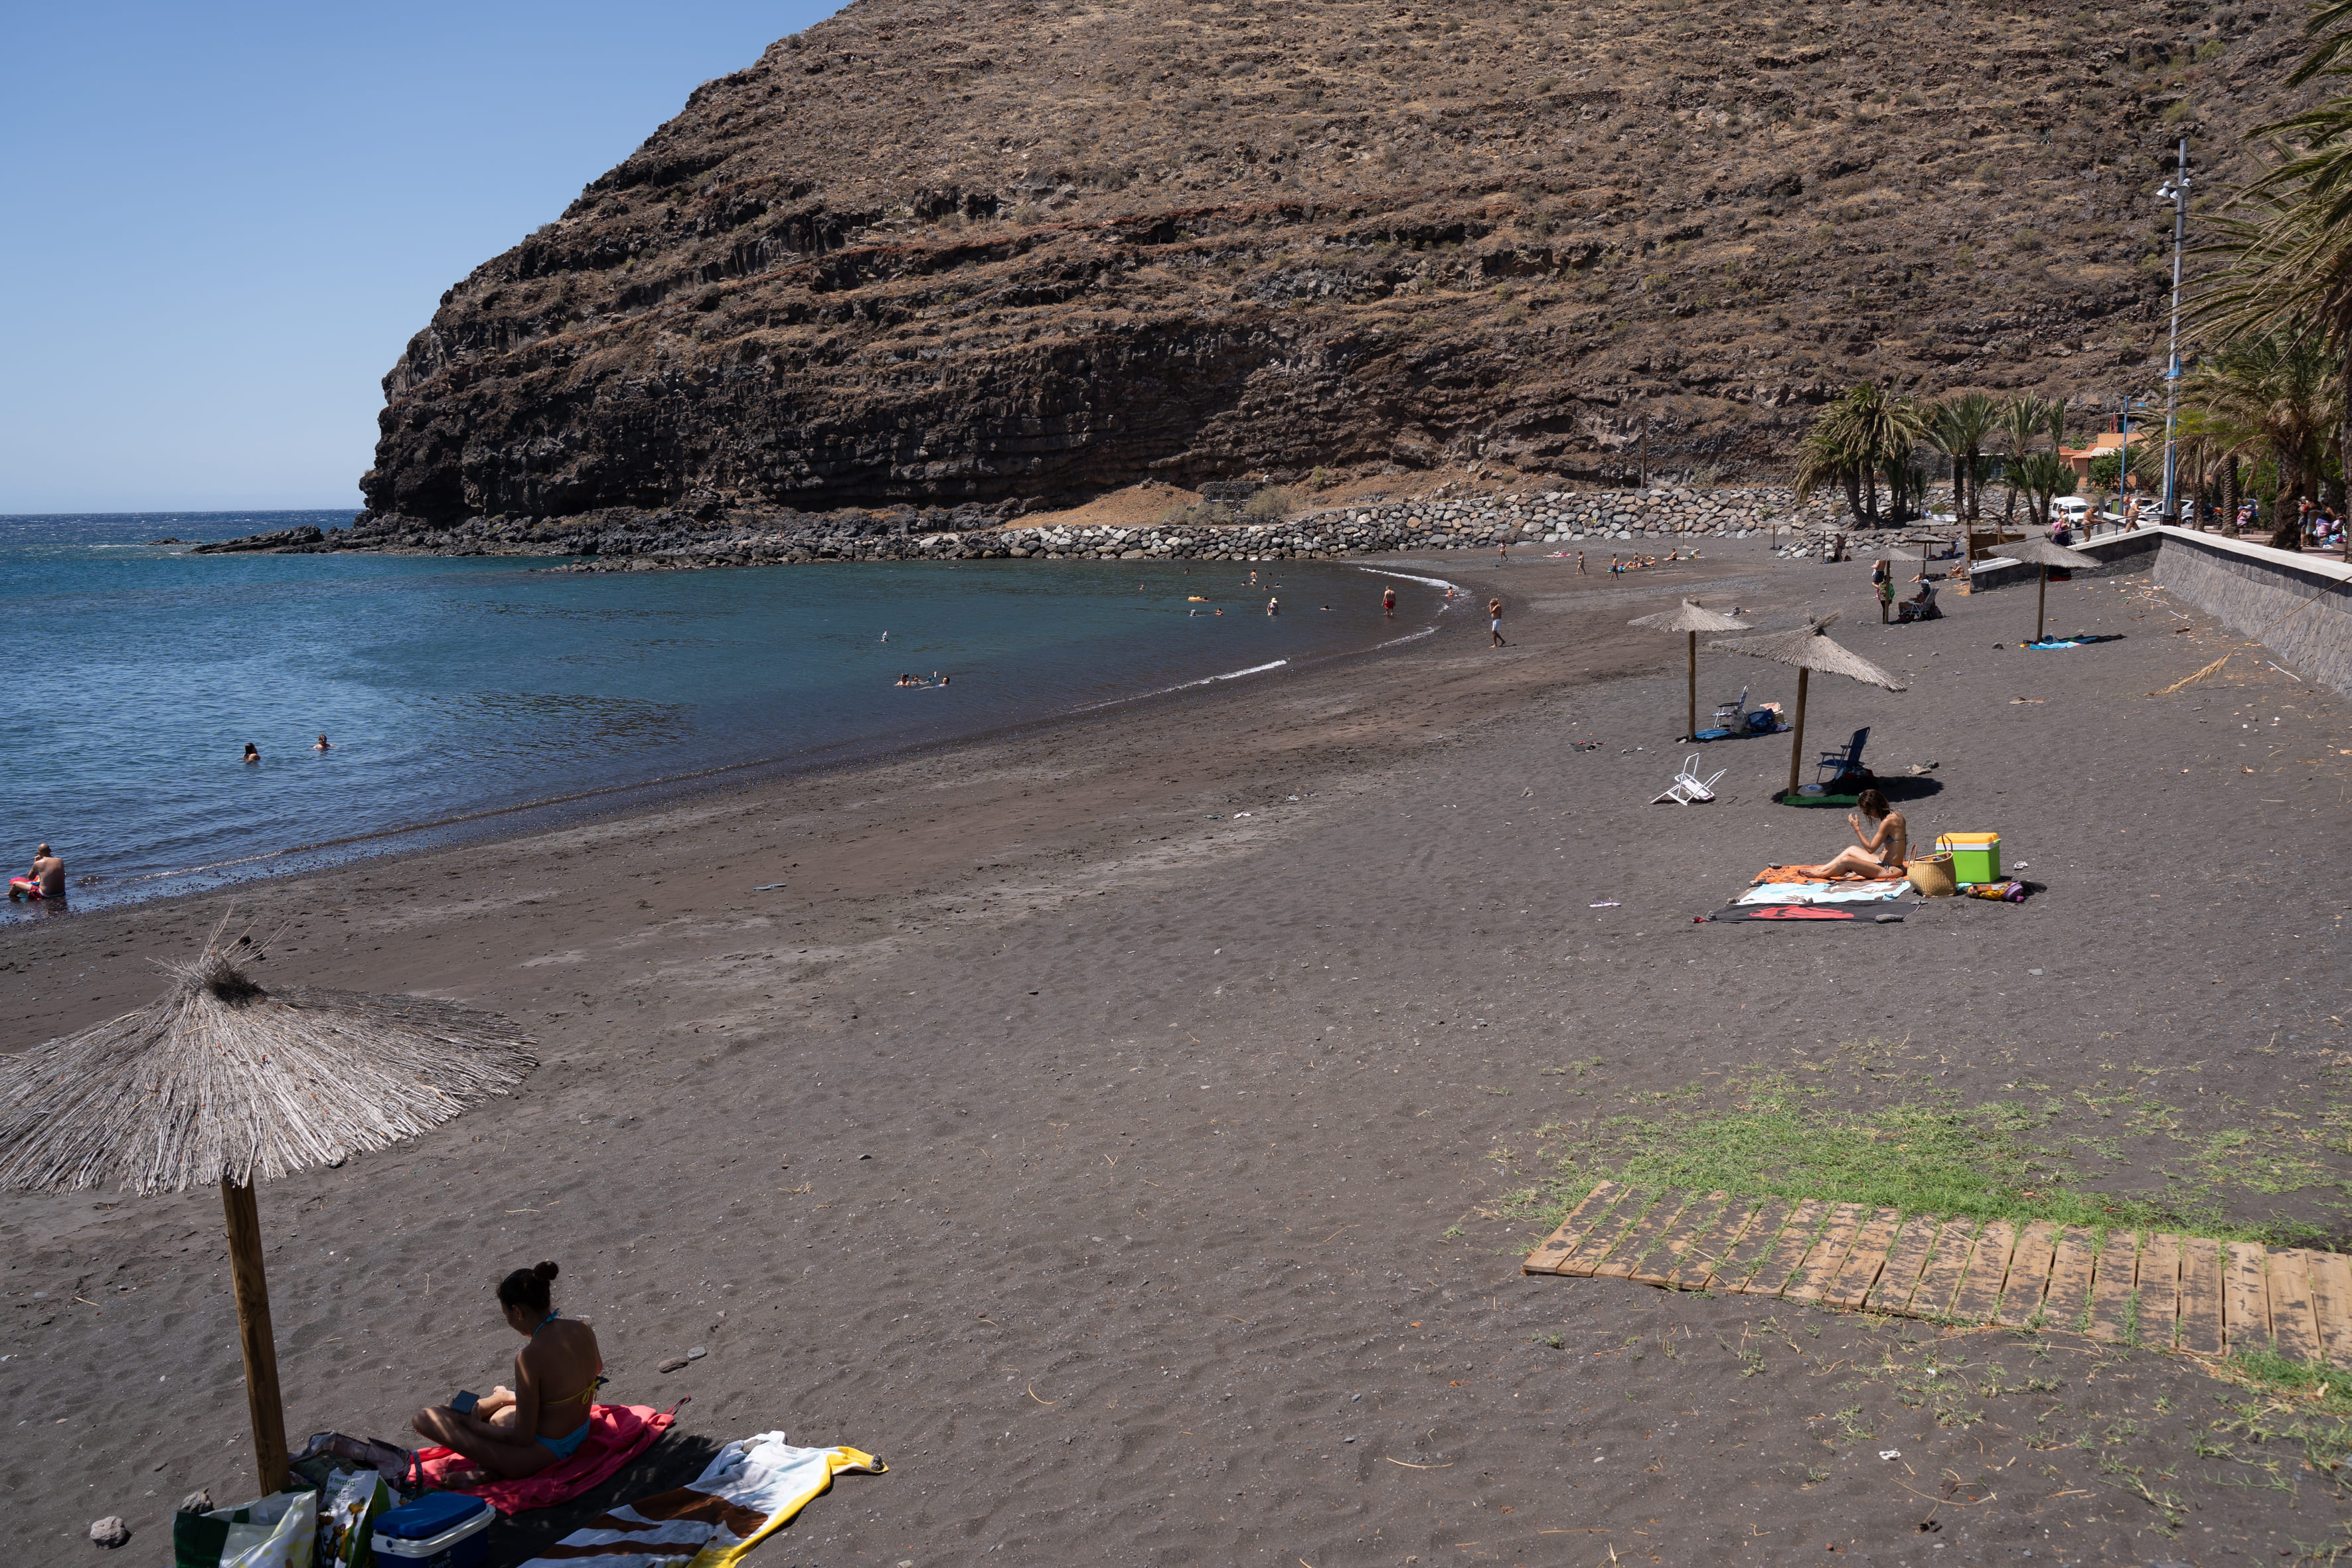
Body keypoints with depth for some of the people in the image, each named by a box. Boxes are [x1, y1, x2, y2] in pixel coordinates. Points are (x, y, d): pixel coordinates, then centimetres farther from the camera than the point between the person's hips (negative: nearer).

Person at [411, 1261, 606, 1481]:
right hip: (581, 1436, 7)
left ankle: (490, 1468, -5)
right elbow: (597, 1369, 16)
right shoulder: (583, 1329, -8)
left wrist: (476, 1426, -6)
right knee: (500, 1394, 33)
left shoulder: (530, 1358, -28)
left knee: (423, 1419, -5)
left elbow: (523, 1438, -21)